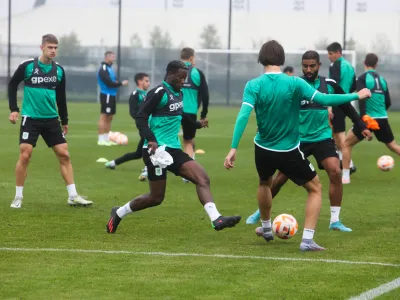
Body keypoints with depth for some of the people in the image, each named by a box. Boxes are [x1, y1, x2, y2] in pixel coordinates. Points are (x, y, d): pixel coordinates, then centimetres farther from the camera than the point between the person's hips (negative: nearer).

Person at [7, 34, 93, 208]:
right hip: (31, 118, -4)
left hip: (52, 119, 4)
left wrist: (64, 121, 17)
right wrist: (13, 109, -3)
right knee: (25, 155, -10)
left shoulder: (59, 70, 4)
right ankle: (18, 197, 3)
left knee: (64, 155, 0)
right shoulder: (27, 66, -8)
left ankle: (73, 196, 7)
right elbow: (12, 84, 5)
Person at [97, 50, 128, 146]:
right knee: (104, 117, -8)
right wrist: (121, 83, -11)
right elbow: (109, 83, -20)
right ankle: (101, 139, -7)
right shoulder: (103, 69, -14)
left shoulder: (109, 68, 15)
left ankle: (106, 139, 19)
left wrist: (116, 82, 1)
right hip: (107, 95, -10)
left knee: (109, 118, 13)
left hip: (112, 95, 10)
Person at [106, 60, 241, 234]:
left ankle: (216, 219, -22)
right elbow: (141, 117, -16)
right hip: (157, 149, -8)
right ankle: (119, 213, 19)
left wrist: (197, 124, 32)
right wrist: (150, 140, -28)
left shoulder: (178, 94, 16)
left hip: (173, 150, 8)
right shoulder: (159, 92, -10)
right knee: (156, 197, -3)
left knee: (202, 178, -10)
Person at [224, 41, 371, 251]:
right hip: (289, 152, -3)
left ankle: (266, 228, 49)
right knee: (315, 188, 15)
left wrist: (233, 148, -21)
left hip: (263, 150, 3)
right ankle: (307, 239, 1)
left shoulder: (253, 86, -11)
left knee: (265, 183, 34)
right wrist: (356, 96, -6)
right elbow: (323, 100, -18)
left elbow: (243, 116, -20)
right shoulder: (294, 83, -16)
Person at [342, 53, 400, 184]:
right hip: (383, 120, 5)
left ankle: (345, 176, -2)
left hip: (368, 119, -5)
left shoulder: (363, 78, -3)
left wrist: (363, 117, -23)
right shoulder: (382, 79, 13)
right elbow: (388, 103, 15)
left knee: (347, 144, 6)